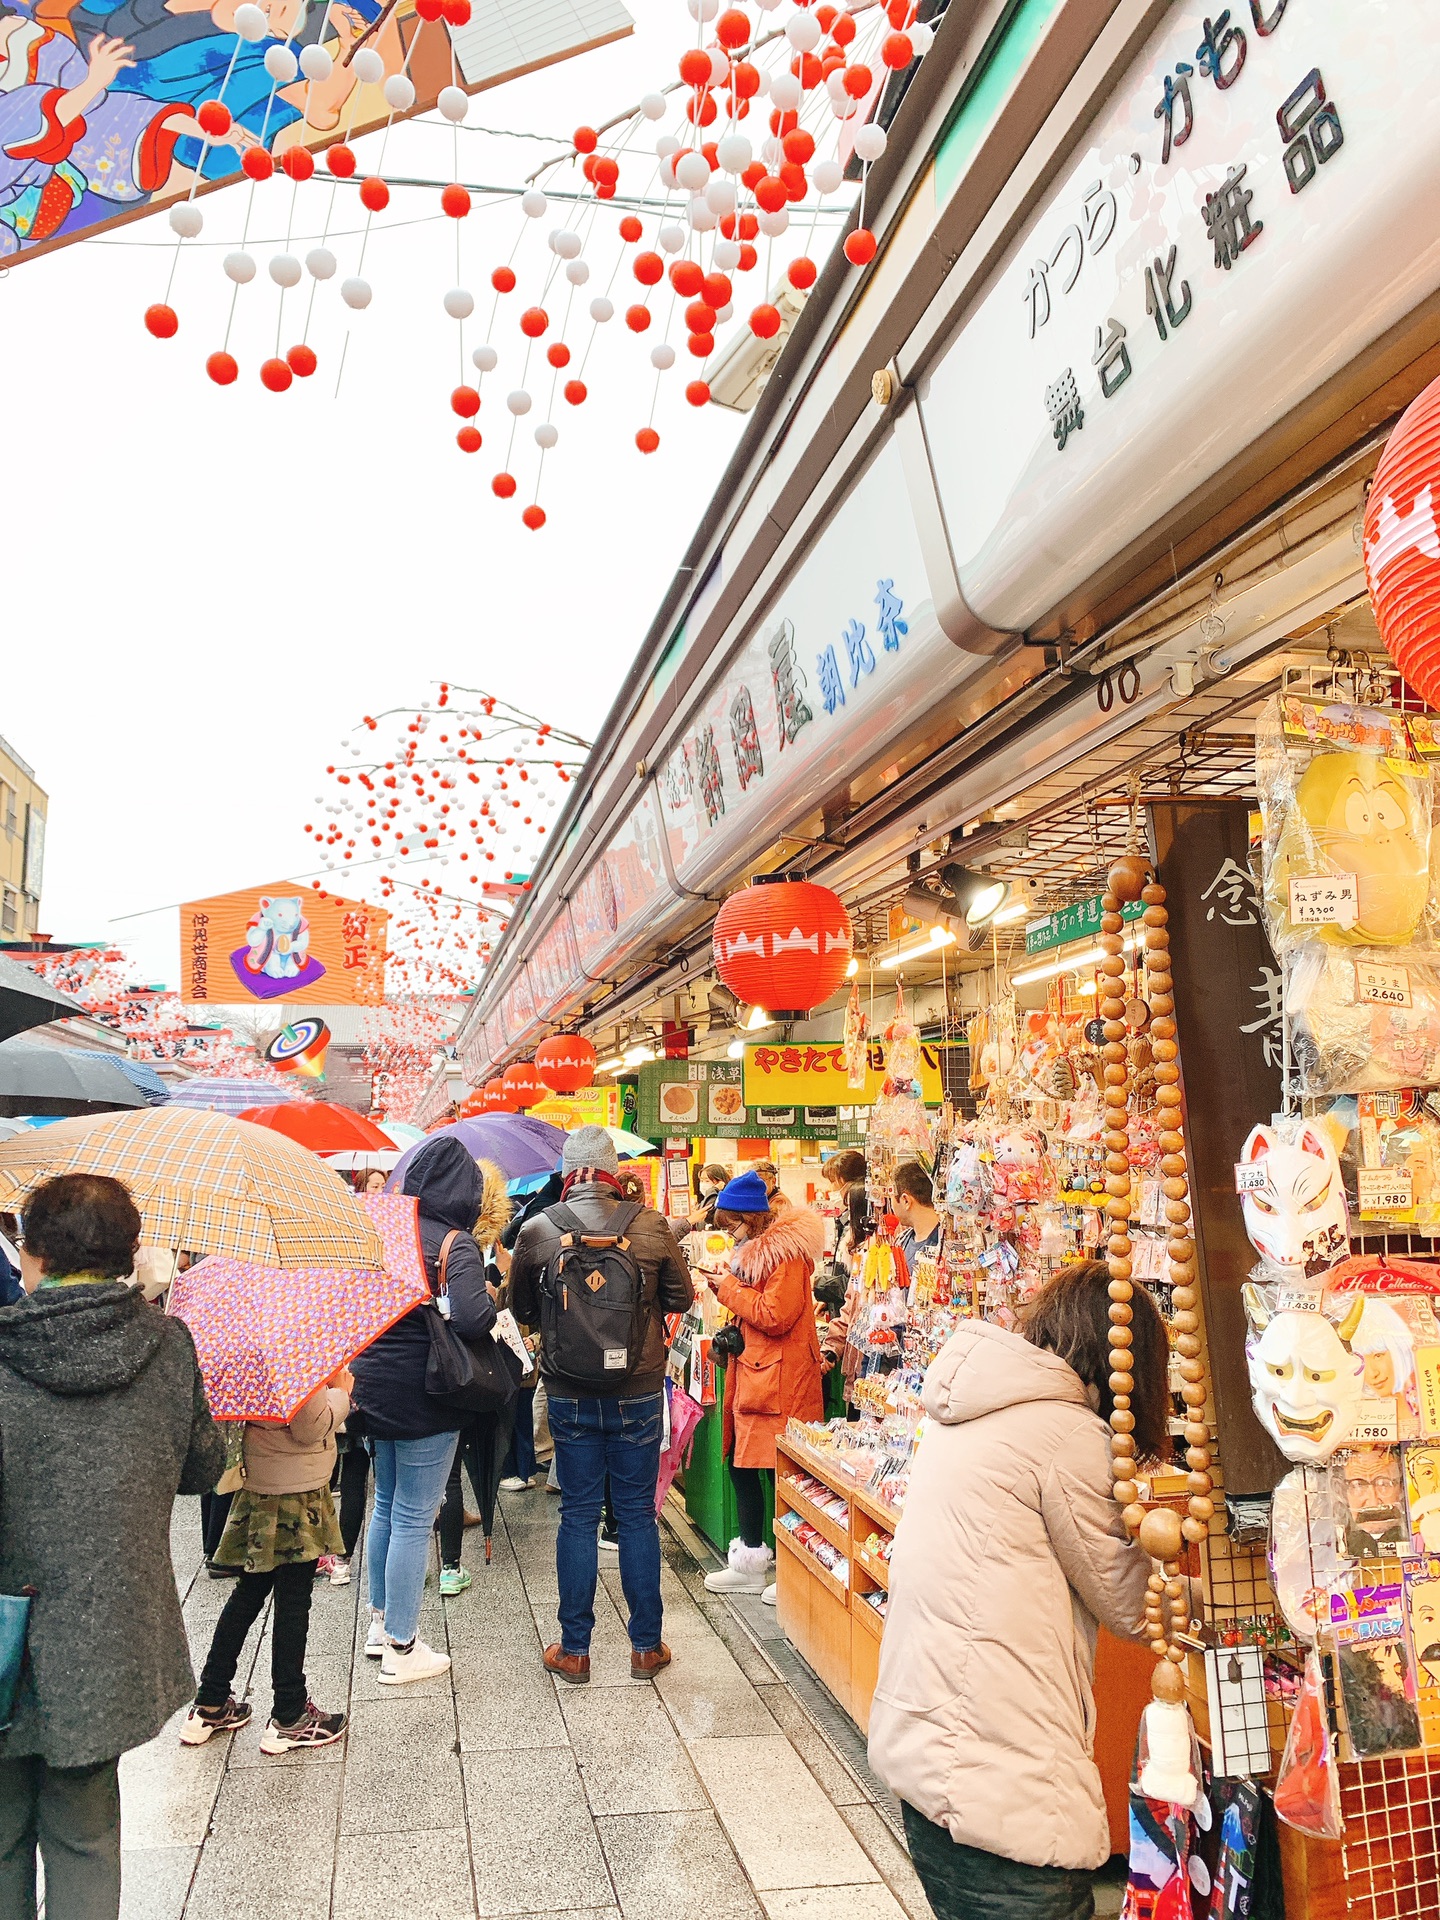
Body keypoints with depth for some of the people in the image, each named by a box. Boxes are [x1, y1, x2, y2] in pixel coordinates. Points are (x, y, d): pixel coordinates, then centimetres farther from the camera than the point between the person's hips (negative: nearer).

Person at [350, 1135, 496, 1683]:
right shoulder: (456, 1244, -17)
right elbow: (471, 1319, -29)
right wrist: (493, 1302, -10)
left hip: (373, 1385, 7)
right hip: (424, 1396, -7)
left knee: (387, 1505, 22)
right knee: (414, 1519, 4)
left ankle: (381, 1622, 35)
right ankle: (401, 1649, 14)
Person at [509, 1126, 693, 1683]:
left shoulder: (536, 1230, -10)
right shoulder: (650, 1226, -12)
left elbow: (522, 1310, 4)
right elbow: (682, 1297, 2)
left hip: (570, 1397, 0)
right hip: (639, 1394, 0)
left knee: (577, 1517, 12)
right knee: (638, 1516, 12)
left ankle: (574, 1650, 20)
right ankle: (646, 1646, 22)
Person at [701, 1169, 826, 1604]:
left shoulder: (786, 1251, -17)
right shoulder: (757, 1248, 14)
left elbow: (776, 1316, -22)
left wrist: (729, 1288, -13)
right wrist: (726, 1287, 6)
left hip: (780, 1378, -10)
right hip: (752, 1372, 10)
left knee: (781, 1471, -3)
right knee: (741, 1464, 14)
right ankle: (750, 1563, 27)